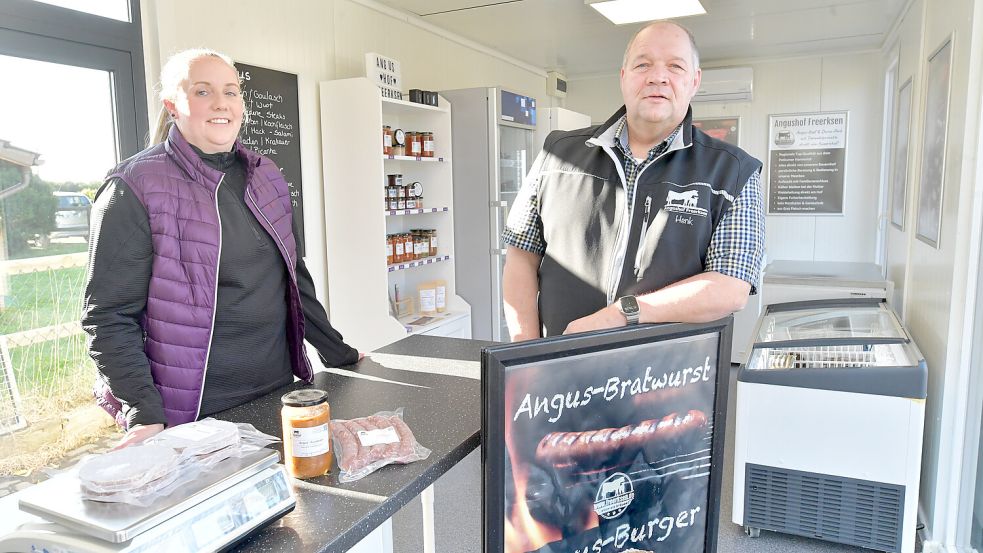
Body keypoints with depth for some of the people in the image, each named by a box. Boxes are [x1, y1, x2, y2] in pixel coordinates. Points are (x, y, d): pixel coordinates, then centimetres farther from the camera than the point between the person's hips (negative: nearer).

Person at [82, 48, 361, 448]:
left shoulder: (266, 178, 6)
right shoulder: (136, 188, -10)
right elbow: (109, 316, -12)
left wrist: (338, 354, 14)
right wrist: (145, 415, -21)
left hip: (278, 393, 6)